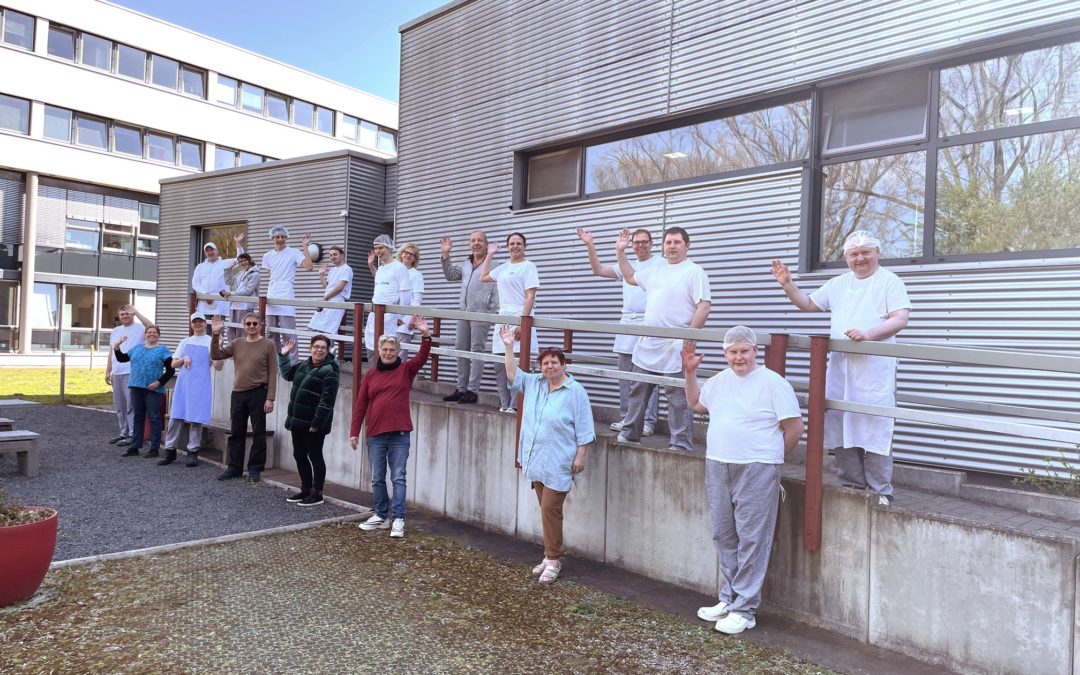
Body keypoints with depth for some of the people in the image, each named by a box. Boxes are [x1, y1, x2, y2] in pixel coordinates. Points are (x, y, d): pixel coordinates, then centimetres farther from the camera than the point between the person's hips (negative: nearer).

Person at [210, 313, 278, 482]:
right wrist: (215, 335, -5)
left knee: (258, 433, 1)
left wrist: (270, 398, -11)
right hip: (238, 394, 4)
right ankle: (234, 468, 19)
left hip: (258, 394, -4)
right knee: (236, 432, 10)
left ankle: (255, 469, 9)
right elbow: (215, 355, 8)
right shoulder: (237, 344, 11)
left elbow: (272, 373, -5)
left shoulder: (268, 345, -2)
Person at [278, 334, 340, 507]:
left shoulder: (330, 371, -14)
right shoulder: (303, 365, 11)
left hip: (314, 423, -8)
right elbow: (287, 373, 31)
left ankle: (317, 494, 12)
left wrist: (317, 423, -22)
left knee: (315, 456, 1)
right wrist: (283, 355, 19)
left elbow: (327, 400, -20)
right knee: (299, 455, 15)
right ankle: (306, 490, 29)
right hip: (298, 421, 8)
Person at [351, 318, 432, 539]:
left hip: (399, 434, -2)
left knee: (398, 478, -1)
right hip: (375, 435, 3)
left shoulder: (406, 370, 4)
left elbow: (422, 357, -14)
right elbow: (360, 405, 8)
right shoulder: (370, 375, 8)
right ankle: (381, 516, 23)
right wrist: (354, 432, 5)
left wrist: (425, 335, -29)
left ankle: (398, 519, 1)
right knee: (377, 479, 11)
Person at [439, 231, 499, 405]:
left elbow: (497, 291, -7)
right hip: (463, 312, 8)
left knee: (476, 351, -6)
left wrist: (492, 314, -12)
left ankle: (473, 391, -2)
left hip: (481, 314, -8)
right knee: (460, 350, 10)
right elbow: (450, 275, 21)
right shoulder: (465, 264, 19)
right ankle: (461, 389, 19)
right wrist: (446, 255, 10)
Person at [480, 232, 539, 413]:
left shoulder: (528, 266, -2)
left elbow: (530, 297, -9)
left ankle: (515, 405, -7)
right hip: (502, 319, 7)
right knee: (500, 365, 3)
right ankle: (504, 404, 10)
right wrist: (489, 255, 29)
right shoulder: (504, 267, 18)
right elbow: (483, 277, 33)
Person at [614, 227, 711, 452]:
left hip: (675, 348, -7)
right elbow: (630, 277, 33)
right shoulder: (656, 271, 16)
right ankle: (629, 433, 27)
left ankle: (681, 443, 5)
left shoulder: (694, 272, -6)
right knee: (637, 391, 15)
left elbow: (704, 307, -14)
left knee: (678, 397, -3)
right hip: (647, 345, 8)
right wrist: (620, 252, 26)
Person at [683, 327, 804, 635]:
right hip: (717, 468, 7)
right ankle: (729, 598, 28)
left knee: (751, 540, -1)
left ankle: (744, 609, 8)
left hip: (756, 471, -6)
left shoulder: (773, 383, -8)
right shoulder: (720, 380, 12)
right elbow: (695, 403, 28)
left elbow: (794, 427, -6)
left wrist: (770, 457, 3)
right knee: (724, 537, 14)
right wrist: (690, 372, 18)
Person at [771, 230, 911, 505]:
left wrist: (868, 333, -25)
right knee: (841, 428, 8)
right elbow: (808, 304, 22)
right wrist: (788, 285, 7)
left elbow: (900, 319, -10)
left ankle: (881, 491, 2)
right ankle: (852, 484, 19)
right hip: (840, 367, 6)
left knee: (875, 429, -7)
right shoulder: (837, 284, 17)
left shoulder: (889, 282, 0)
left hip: (875, 370, -6)